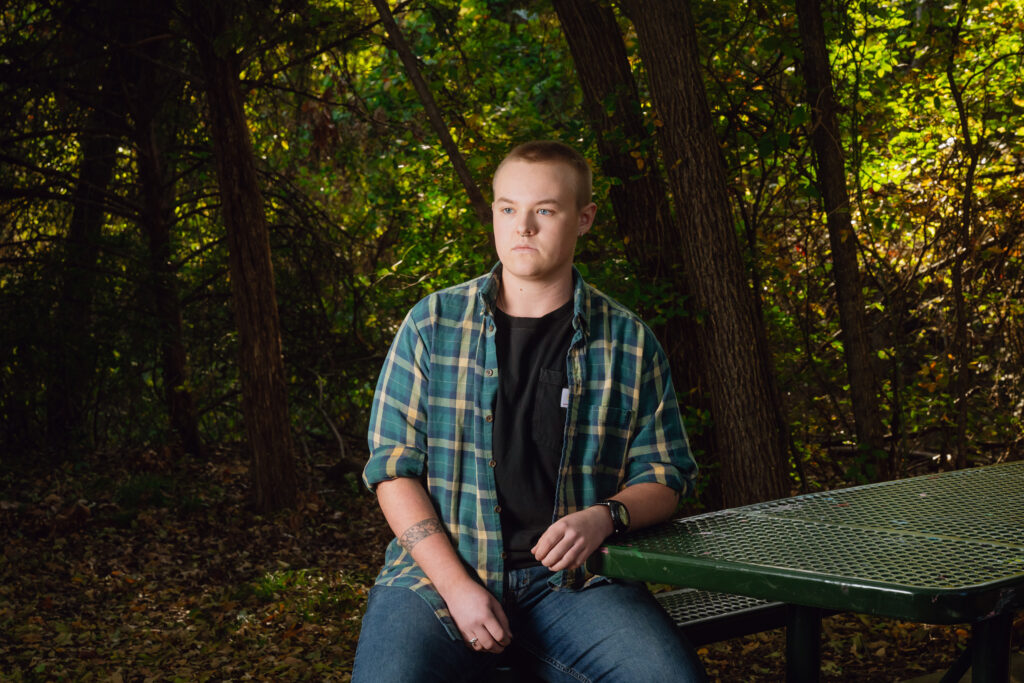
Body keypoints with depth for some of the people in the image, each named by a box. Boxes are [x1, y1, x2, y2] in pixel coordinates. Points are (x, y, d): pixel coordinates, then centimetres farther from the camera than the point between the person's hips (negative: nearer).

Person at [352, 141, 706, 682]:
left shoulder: (627, 342, 8)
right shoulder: (433, 323, 6)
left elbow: (665, 474, 14)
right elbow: (393, 467, 3)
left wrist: (605, 516, -10)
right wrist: (456, 586, -9)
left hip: (571, 578, 1)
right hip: (438, 574, 0)